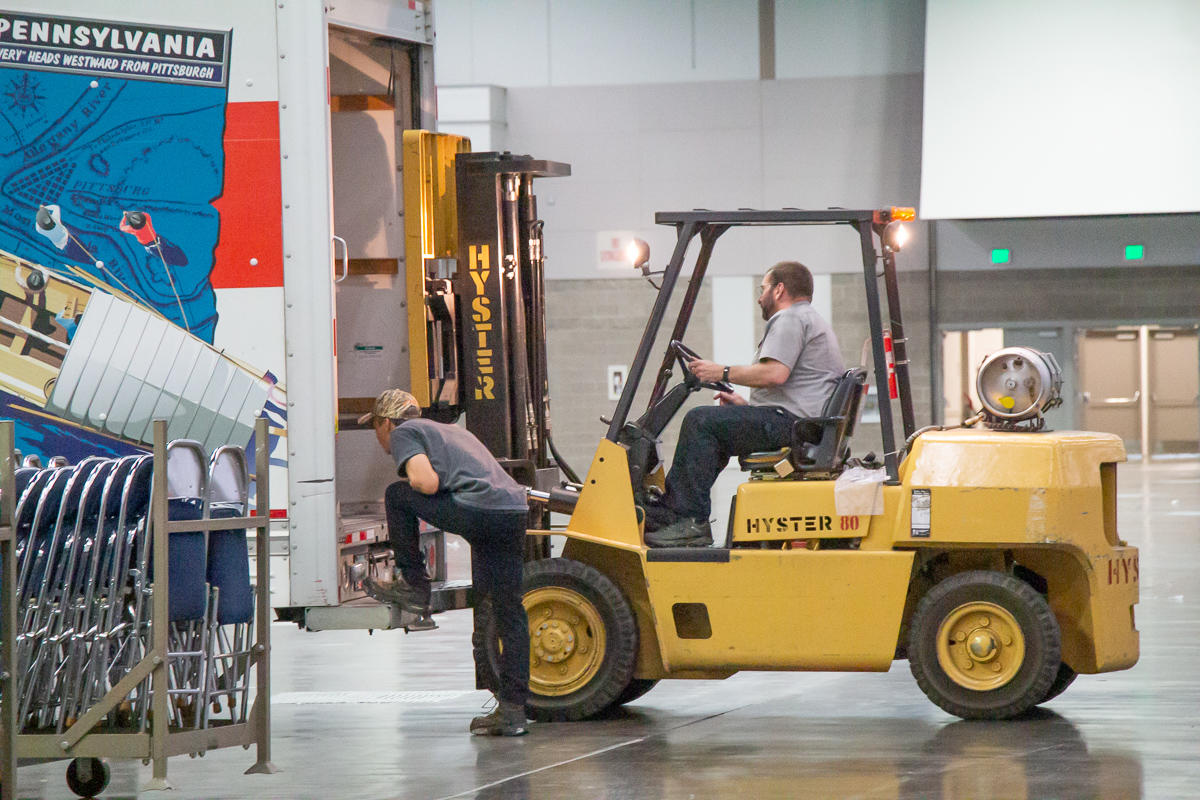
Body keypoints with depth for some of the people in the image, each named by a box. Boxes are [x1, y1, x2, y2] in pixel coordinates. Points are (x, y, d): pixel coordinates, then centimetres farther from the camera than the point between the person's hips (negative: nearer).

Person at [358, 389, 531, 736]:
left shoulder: (404, 433, 10)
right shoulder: (453, 432, 35)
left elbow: (427, 483, -6)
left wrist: (409, 480, 17)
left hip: (478, 511, -8)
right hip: (516, 511, 8)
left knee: (397, 495, 10)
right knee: (509, 612, 9)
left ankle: (413, 585, 13)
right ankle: (512, 709, 7)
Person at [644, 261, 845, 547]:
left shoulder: (789, 319, -5)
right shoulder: (814, 322, 30)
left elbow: (775, 373, -21)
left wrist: (723, 373, -11)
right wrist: (746, 404, 20)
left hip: (789, 421, -12)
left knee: (701, 421, -18)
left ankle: (690, 521, -22)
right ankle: (667, 510, 9)